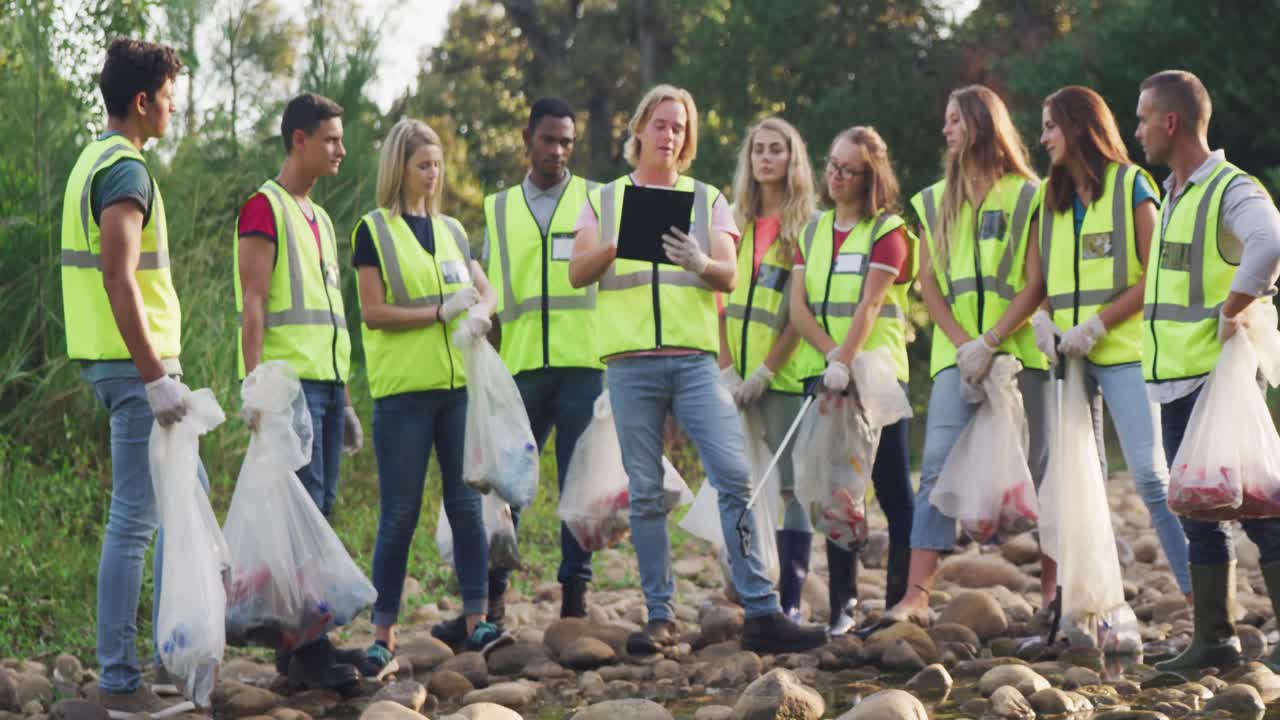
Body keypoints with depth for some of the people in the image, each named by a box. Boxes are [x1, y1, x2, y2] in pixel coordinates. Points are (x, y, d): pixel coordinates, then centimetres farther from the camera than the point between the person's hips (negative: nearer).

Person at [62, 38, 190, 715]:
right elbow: (118, 280, -24)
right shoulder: (126, 170, -16)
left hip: (120, 360, 11)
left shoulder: (95, 162, 17)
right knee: (134, 519, -7)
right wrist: (156, 377, -25)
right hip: (133, 361, -11)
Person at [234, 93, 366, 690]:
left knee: (319, 508, 7)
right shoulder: (264, 208, -5)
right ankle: (306, 651, -12)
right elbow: (254, 304, -12)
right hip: (288, 381, -9)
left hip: (325, 380, 9)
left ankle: (304, 641, 11)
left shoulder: (319, 219, 21)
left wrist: (345, 399, 22)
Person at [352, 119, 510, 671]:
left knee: (467, 502, 1)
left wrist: (479, 313, -9)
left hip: (459, 384, 4)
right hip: (403, 389, -4)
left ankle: (476, 621, 5)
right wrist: (440, 313, -13)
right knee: (400, 513, -2)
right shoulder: (374, 231, 0)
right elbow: (373, 312, -7)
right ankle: (382, 632, 5)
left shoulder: (452, 230, 15)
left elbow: (486, 291, 14)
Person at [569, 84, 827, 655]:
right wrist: (619, 243, -17)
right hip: (630, 361, 0)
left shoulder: (707, 200, 14)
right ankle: (660, 615, 9)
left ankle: (761, 613, -11)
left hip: (694, 357, 0)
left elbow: (729, 276, 2)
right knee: (645, 494, 2)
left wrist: (698, 263, -21)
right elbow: (577, 273, 2)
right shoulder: (603, 200, 14)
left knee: (734, 477, -11)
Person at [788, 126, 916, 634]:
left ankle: (902, 602, -1)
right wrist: (831, 354, -10)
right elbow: (798, 307, 5)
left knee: (893, 490, -3)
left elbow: (870, 305, -13)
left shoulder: (887, 230, -2)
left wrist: (846, 362, -24)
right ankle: (841, 605, 11)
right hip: (822, 374, 5)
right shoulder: (813, 231, 14)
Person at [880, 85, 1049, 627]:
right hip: (956, 356, 3)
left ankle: (1051, 592, 11)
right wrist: (962, 344, -6)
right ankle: (916, 596, -15)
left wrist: (988, 343, -14)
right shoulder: (935, 202, 15)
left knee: (1035, 471, 2)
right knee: (938, 468, -9)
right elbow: (929, 284, 9)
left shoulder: (1027, 197, 3)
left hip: (1019, 353, -3)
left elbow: (1035, 285, -3)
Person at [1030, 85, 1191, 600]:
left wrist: (1097, 325, -14)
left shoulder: (1131, 185, -2)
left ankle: (1198, 593, -8)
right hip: (1067, 357, 6)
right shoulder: (1050, 198, 15)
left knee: (1150, 472, -13)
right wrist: (1041, 318, -3)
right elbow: (1038, 276, 18)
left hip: (1124, 350, -6)